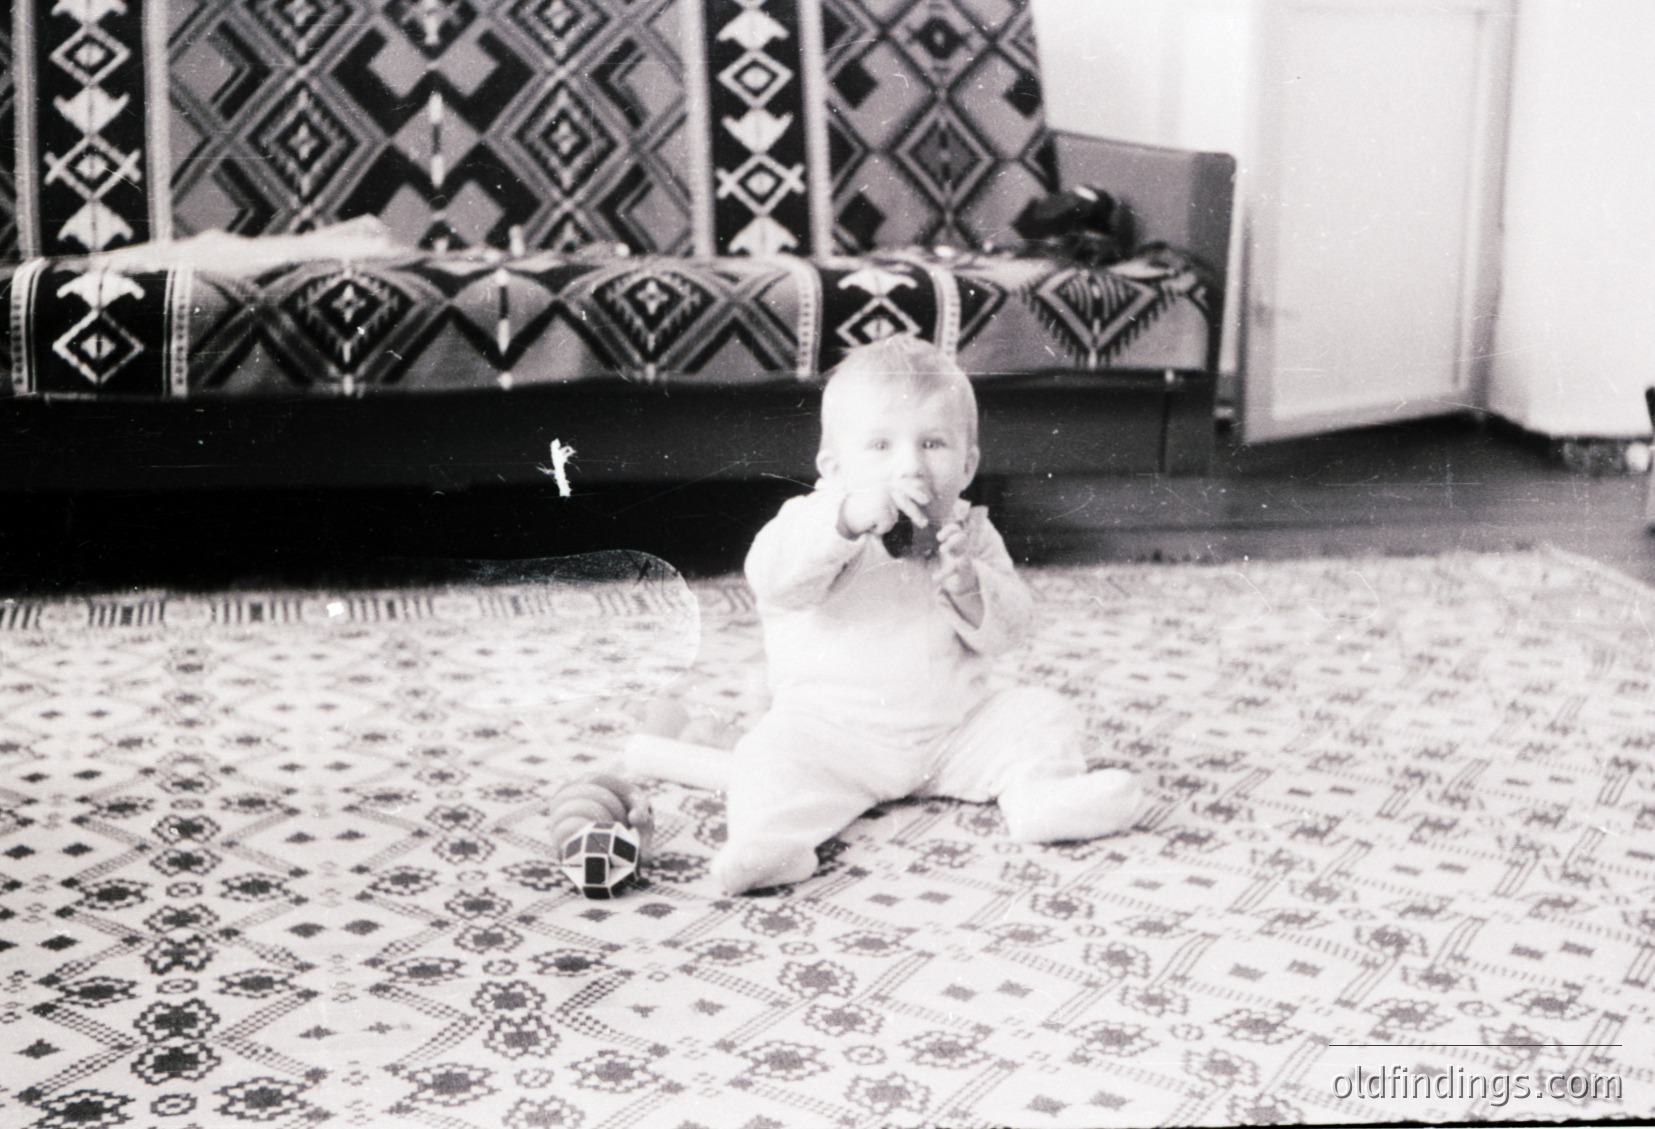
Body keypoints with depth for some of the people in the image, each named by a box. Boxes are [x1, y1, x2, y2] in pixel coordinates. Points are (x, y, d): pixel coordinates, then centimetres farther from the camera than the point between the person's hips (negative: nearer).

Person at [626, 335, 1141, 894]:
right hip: (835, 730, -4)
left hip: (952, 728, 4)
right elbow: (772, 577, -28)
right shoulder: (812, 521, -6)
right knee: (777, 751, -29)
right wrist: (852, 516, -41)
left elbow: (1009, 626, 1)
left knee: (1041, 714, -7)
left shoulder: (969, 533, 6)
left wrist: (969, 587, -22)